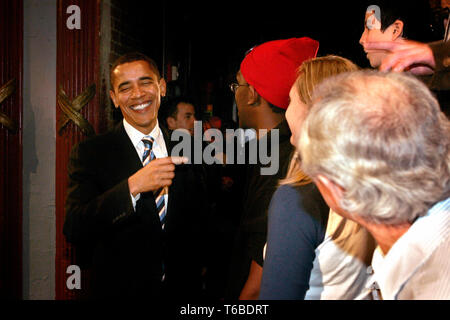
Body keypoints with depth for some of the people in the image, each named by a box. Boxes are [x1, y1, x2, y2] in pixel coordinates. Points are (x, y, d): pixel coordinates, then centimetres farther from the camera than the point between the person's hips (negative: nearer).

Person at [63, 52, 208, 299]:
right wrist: (132, 186, -31)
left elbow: (196, 223, 8)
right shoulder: (89, 153, -10)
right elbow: (74, 230, -21)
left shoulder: (184, 152, 1)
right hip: (120, 290, -3)